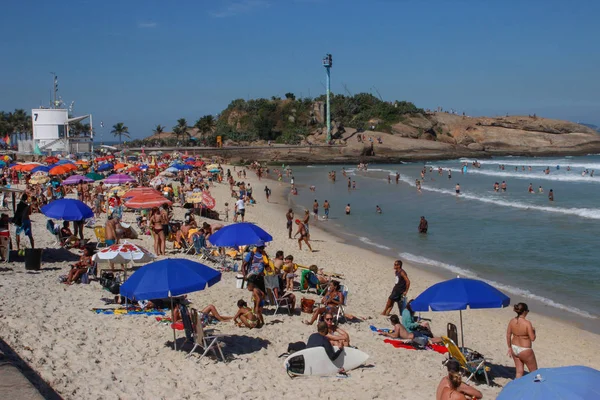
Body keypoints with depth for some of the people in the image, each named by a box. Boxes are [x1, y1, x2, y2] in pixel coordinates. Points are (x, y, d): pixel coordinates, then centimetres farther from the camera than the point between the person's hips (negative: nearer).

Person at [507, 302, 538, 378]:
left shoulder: (512, 321, -6)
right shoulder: (527, 323, -23)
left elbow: (508, 336, 2)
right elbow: (532, 338, -19)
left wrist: (509, 348, 14)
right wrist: (533, 331, 0)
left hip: (514, 349, 6)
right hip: (525, 351, -6)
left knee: (519, 372, 15)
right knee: (534, 371, 14)